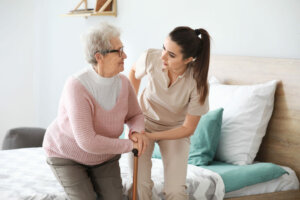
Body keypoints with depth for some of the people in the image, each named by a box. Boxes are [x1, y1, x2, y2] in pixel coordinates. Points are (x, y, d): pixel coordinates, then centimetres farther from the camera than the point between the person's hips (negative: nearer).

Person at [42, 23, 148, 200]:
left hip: (104, 154, 5)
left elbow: (135, 115, 1)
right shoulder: (77, 86, -34)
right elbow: (87, 141, -37)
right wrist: (129, 145, -29)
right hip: (66, 153, -4)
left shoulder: (123, 83, -18)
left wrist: (137, 132, -23)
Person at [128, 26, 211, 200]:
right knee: (139, 184, -16)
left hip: (175, 130, -1)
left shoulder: (198, 84, -29)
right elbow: (134, 72, 3)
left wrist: (150, 136, -22)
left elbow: (188, 128, -17)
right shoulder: (151, 58, -25)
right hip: (144, 120, 1)